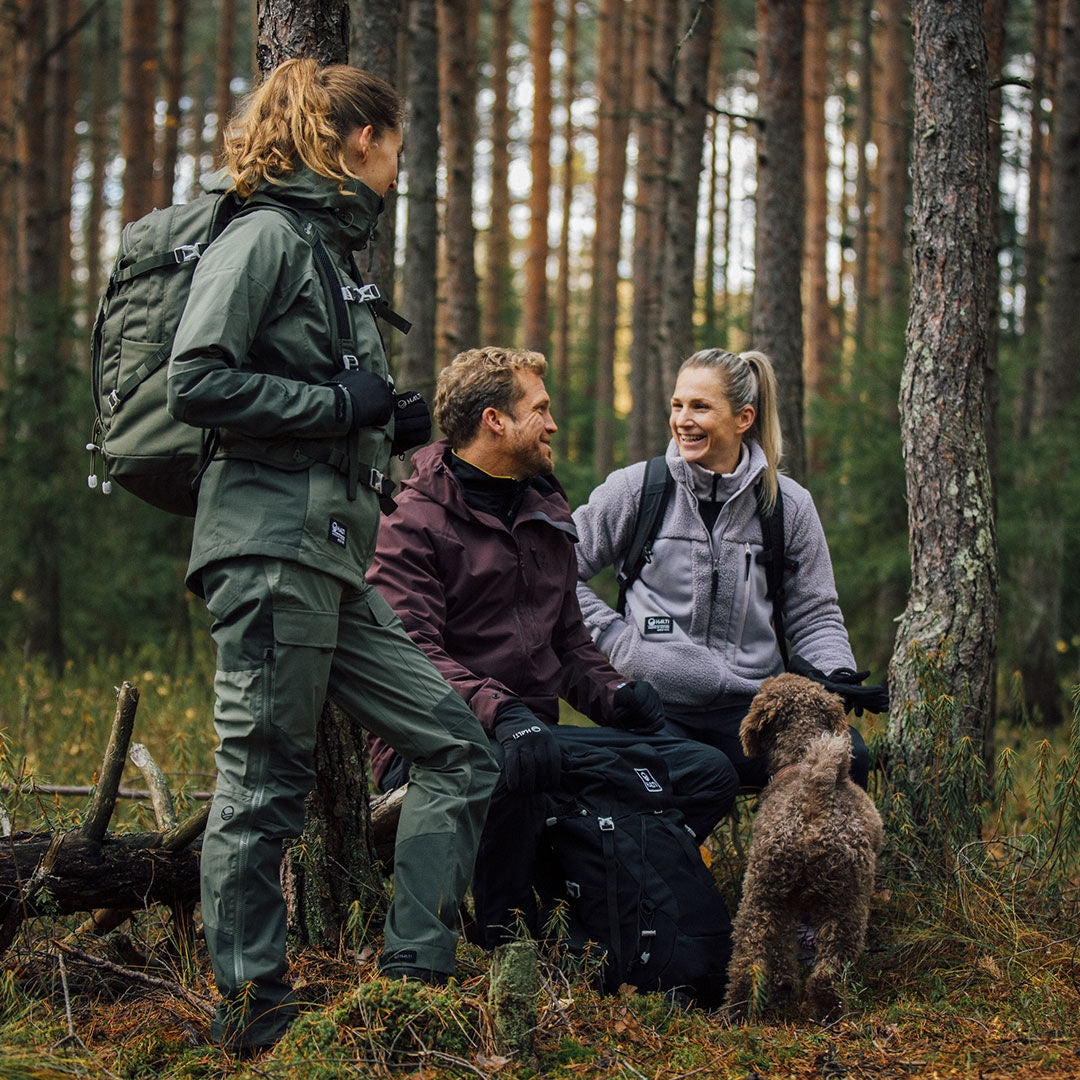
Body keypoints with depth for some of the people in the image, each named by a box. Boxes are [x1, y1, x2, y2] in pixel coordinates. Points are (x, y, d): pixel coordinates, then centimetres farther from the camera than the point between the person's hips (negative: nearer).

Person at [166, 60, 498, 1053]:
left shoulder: (332, 252, 23)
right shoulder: (266, 238, -6)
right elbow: (197, 383, -16)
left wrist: (395, 423, 13)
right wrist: (339, 403, -12)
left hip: (334, 562, 10)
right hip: (269, 549, -10)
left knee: (460, 752, 6)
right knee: (264, 783, -4)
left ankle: (412, 980, 6)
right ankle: (252, 1012, 4)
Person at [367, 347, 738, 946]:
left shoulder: (546, 515, 22)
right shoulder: (415, 521, -4)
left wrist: (612, 693, 3)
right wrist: (500, 712, -33)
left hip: (534, 731, 7)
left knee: (709, 772, -6)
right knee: (513, 768, -42)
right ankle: (507, 938, -19)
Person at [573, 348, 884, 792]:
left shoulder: (789, 503, 9)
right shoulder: (635, 489, 5)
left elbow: (814, 616, 16)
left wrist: (837, 676, -3)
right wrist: (617, 639, 2)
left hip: (751, 705, 2)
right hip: (657, 705, -2)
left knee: (847, 758, -27)